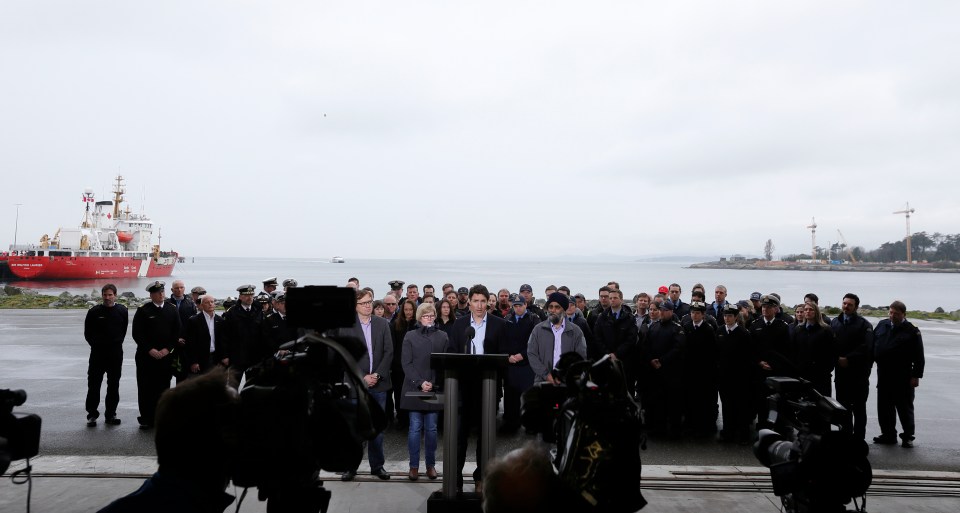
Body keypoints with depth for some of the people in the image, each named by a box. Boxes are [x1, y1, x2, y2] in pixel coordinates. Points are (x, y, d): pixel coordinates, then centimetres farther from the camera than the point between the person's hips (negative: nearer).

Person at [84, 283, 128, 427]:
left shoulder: (122, 311, 2)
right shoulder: (94, 312, -2)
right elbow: (87, 333, 7)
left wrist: (117, 343, 6)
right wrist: (95, 344, 4)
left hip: (116, 353, 1)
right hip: (97, 353, -1)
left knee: (113, 385, 6)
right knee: (93, 384, 1)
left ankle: (110, 414, 15)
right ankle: (92, 414, 11)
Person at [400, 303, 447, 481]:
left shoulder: (443, 336, 8)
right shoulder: (410, 336, 5)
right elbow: (406, 363, -1)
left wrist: (434, 383, -9)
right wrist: (419, 382, -12)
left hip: (435, 390, 1)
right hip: (414, 388, -1)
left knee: (431, 428, 5)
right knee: (415, 428, 1)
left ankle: (431, 464, 14)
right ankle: (414, 465, 8)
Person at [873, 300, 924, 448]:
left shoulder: (912, 331, -5)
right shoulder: (882, 325, 7)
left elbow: (918, 356, -7)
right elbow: (872, 346, 12)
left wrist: (916, 375, -11)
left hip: (903, 377, -5)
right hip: (883, 374, 5)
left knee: (905, 408, 4)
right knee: (884, 407, 11)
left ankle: (908, 436, 16)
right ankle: (888, 434, 22)